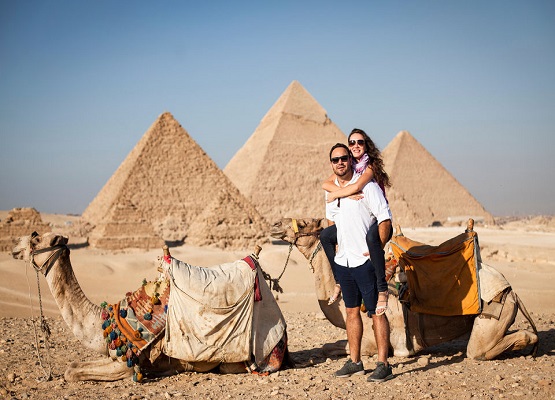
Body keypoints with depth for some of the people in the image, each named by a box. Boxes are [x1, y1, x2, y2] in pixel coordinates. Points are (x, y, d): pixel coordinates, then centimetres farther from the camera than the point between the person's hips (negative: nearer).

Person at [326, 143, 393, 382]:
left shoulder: (366, 186, -10)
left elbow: (385, 219, -12)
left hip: (365, 261, -7)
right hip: (342, 261, 7)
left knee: (376, 311, -4)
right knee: (351, 311, 13)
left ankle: (383, 364, -1)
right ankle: (354, 362, 21)